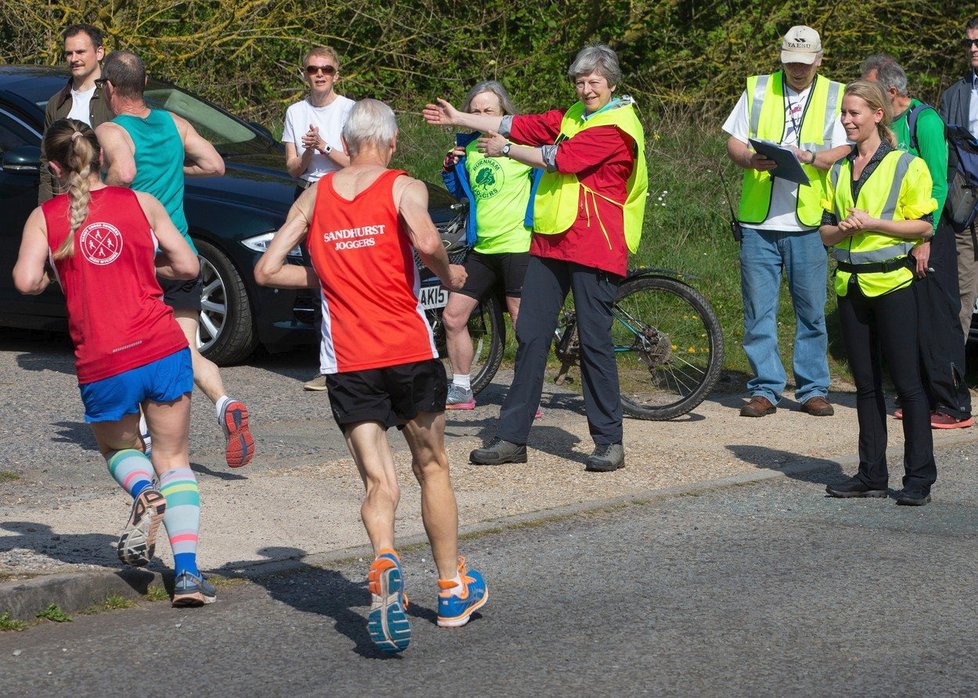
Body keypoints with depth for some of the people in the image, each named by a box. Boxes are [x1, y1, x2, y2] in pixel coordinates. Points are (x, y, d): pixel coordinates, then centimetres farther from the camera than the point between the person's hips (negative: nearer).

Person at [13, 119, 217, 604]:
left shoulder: (45, 216, 3)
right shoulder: (140, 203, 6)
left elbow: (26, 281, -10)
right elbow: (188, 266, 8)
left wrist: (55, 274, 12)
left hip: (103, 365, -1)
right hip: (163, 348, 1)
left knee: (117, 447, 27)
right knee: (174, 460, 13)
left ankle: (144, 492, -7)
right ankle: (188, 573, -1)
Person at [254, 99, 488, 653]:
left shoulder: (315, 196, 10)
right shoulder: (404, 187, -2)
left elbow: (267, 270, 8)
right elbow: (424, 241, -22)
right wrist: (449, 273, -2)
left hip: (348, 362, 2)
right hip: (410, 352, -2)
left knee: (379, 485, -2)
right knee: (433, 469, 17)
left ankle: (386, 565, -34)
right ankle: (453, 590, 28)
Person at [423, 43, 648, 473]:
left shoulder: (618, 126, -11)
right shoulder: (572, 116, 17)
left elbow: (561, 158, -16)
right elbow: (522, 127, 19)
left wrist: (506, 150, -5)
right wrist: (458, 119, 19)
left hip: (593, 248, -8)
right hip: (550, 240, 8)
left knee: (594, 342, -6)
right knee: (531, 336, 6)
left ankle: (609, 442, 2)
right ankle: (512, 438, 9)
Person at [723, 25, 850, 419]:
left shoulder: (835, 96, 8)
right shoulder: (757, 90, 11)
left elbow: (845, 151, 0)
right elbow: (733, 144, 9)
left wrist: (810, 157, -19)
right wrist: (752, 159, -13)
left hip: (808, 223, -1)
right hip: (758, 220, 1)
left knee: (811, 309, 3)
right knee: (758, 310, 1)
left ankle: (812, 389, 12)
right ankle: (765, 389, 8)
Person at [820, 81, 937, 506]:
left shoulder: (906, 166, -4)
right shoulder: (839, 171, 13)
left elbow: (925, 226, -6)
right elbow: (826, 230, 15)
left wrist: (873, 224, -16)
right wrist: (843, 229, -7)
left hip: (892, 283, -6)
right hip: (850, 284, 6)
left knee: (906, 382, -5)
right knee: (865, 384, 9)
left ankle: (919, 478, -2)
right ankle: (871, 474, 14)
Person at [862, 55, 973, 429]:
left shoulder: (924, 120, -12)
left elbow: (938, 185, -16)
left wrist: (925, 239, -19)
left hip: (930, 233, -8)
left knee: (937, 318, -6)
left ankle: (955, 407, -3)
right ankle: (925, 398, 16)